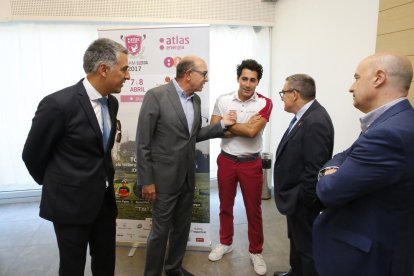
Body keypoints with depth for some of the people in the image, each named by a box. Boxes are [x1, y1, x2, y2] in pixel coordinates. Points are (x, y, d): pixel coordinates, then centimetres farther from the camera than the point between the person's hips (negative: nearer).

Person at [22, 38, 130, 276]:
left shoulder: (111, 103, 1)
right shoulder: (58, 104, -21)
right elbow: (32, 154, -8)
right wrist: (56, 186, 6)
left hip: (104, 199, 6)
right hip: (71, 202, -6)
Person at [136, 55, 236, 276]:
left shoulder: (196, 99, 6)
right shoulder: (156, 95, -15)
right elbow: (143, 142, -14)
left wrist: (222, 125, 4)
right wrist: (146, 181, -14)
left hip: (188, 177, 7)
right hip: (165, 177, -7)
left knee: (182, 228, 20)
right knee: (160, 230, 8)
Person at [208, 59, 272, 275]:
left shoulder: (264, 103, -10)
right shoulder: (223, 100, -3)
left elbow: (252, 131, -22)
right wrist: (243, 127, -15)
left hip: (251, 163, -2)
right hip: (226, 160, 2)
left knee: (254, 209, 10)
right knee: (225, 205, 17)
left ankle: (256, 252, 29)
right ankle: (225, 243, 39)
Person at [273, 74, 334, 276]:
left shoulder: (315, 122, -27)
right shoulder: (305, 115, 4)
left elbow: (315, 169, -28)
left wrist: (302, 200, -18)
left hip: (302, 201, -10)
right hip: (296, 197, 10)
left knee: (307, 246, 10)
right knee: (297, 241, 27)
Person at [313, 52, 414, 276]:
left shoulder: (389, 133, -30)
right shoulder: (393, 121, 4)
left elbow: (329, 191, -27)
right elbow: (346, 156, 11)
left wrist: (327, 175, -5)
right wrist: (333, 169, -11)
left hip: (366, 256, -9)